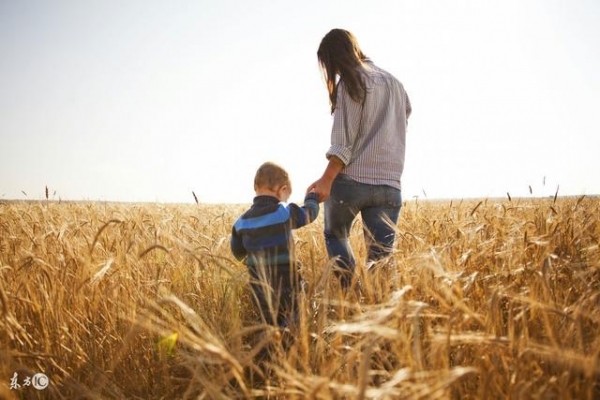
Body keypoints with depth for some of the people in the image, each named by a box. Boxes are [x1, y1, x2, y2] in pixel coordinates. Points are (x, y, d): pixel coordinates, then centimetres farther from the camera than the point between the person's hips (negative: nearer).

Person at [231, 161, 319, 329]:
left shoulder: (242, 222, 2)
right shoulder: (285, 213, -10)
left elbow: (238, 253, 13)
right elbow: (309, 213, 9)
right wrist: (312, 197, 30)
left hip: (260, 289, 5)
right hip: (285, 287, -4)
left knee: (270, 323, 15)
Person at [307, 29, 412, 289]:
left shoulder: (349, 84, -3)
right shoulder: (392, 82, 17)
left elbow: (344, 141, -12)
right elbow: (406, 113, 32)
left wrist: (326, 180, -15)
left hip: (350, 180, -5)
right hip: (388, 184, 5)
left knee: (335, 236, 20)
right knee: (381, 258, 4)